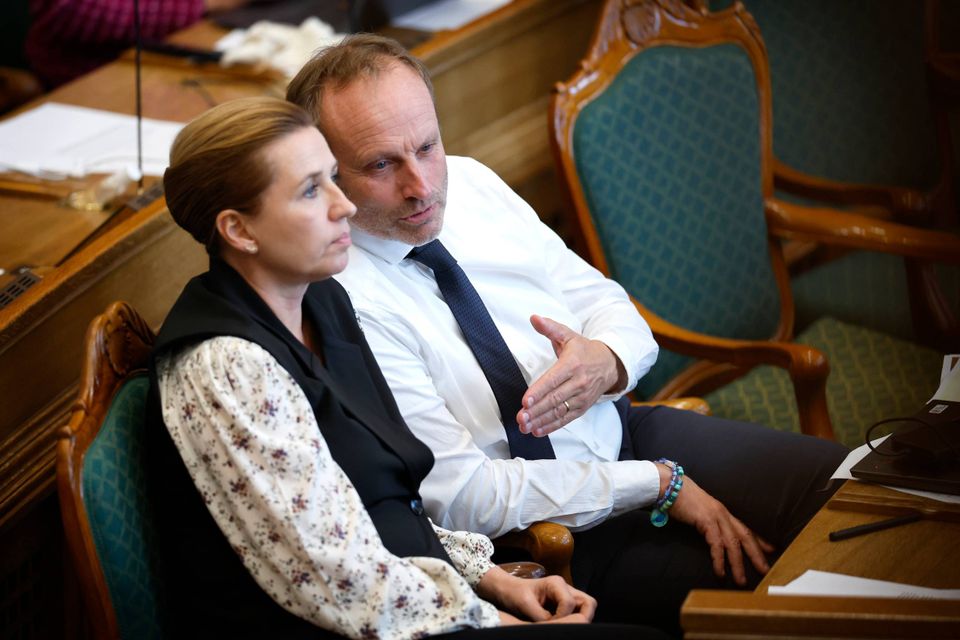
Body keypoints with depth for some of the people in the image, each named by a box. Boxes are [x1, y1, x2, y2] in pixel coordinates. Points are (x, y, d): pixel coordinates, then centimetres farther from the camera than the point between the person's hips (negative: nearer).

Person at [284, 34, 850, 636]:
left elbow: (604, 302, 9)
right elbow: (461, 492, -21)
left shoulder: (469, 181, 1)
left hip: (627, 427, 7)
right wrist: (658, 484, -18)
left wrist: (608, 361, -17)